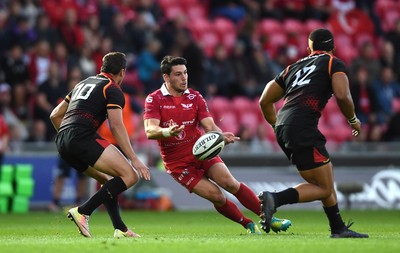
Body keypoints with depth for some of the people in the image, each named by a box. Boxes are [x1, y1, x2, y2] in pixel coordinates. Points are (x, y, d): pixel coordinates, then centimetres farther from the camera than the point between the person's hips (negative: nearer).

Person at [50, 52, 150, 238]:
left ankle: (120, 229, 14)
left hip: (62, 142, 9)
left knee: (107, 180, 24)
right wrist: (134, 159, -10)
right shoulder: (113, 89, 4)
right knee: (130, 175, -12)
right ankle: (83, 212, -19)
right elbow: (116, 126, -8)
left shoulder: (83, 84, 28)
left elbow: (55, 115, 29)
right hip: (83, 137, -9)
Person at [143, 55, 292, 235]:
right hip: (177, 162, -3)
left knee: (230, 183, -15)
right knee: (215, 196, -15)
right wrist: (168, 132, -44)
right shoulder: (154, 99, -9)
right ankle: (248, 225, 4)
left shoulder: (195, 97, 2)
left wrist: (222, 136, -31)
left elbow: (210, 126, -8)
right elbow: (150, 131, -22)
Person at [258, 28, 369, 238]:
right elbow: (342, 95, -8)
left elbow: (265, 101, 25)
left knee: (326, 179, 20)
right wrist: (353, 120, 9)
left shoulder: (294, 67, 26)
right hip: (302, 127, -8)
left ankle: (338, 228, 19)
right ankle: (275, 199, -23)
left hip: (283, 127, 8)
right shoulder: (334, 63, 9)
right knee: (323, 188, -6)